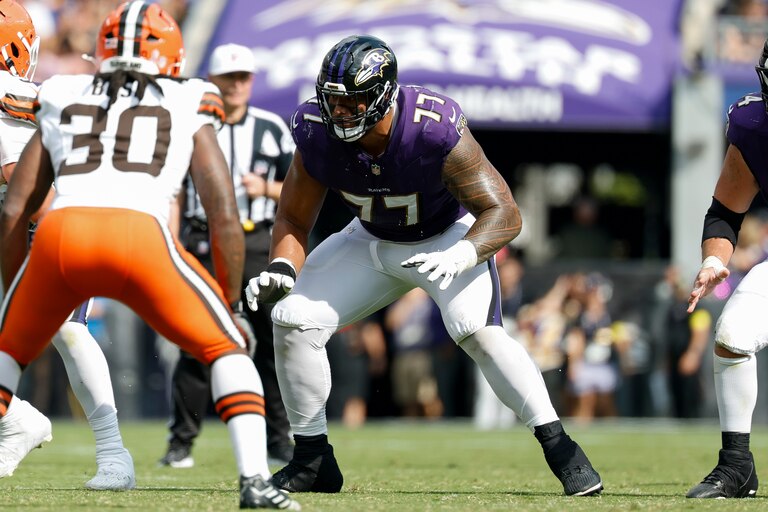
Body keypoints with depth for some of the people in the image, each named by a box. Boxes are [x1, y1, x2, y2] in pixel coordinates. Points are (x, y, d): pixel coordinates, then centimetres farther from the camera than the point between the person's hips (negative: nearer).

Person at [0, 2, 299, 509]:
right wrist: (231, 304, 26)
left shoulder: (62, 106, 30)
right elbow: (225, 216, 16)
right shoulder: (189, 113, 25)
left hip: (59, 235, 2)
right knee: (227, 347, 15)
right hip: (142, 235, -2)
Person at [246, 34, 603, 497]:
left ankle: (560, 449, -19)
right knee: (293, 319, -9)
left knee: (479, 331, -29)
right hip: (373, 243, 5)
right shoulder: (319, 137, -23)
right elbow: (293, 222, -7)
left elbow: (504, 214, -31)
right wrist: (282, 269, -28)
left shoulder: (436, 132, -35)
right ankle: (313, 459, 6)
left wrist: (459, 257, -49)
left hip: (446, 237, -4)